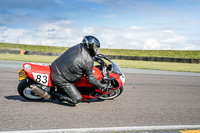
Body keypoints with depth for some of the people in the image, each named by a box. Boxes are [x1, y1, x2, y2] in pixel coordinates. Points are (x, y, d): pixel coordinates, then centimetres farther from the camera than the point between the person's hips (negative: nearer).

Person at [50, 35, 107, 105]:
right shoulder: (88, 60, -17)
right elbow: (90, 78, -8)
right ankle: (57, 94, -2)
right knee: (77, 99, -5)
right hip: (61, 79, -8)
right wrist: (101, 86, 6)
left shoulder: (78, 47, 3)